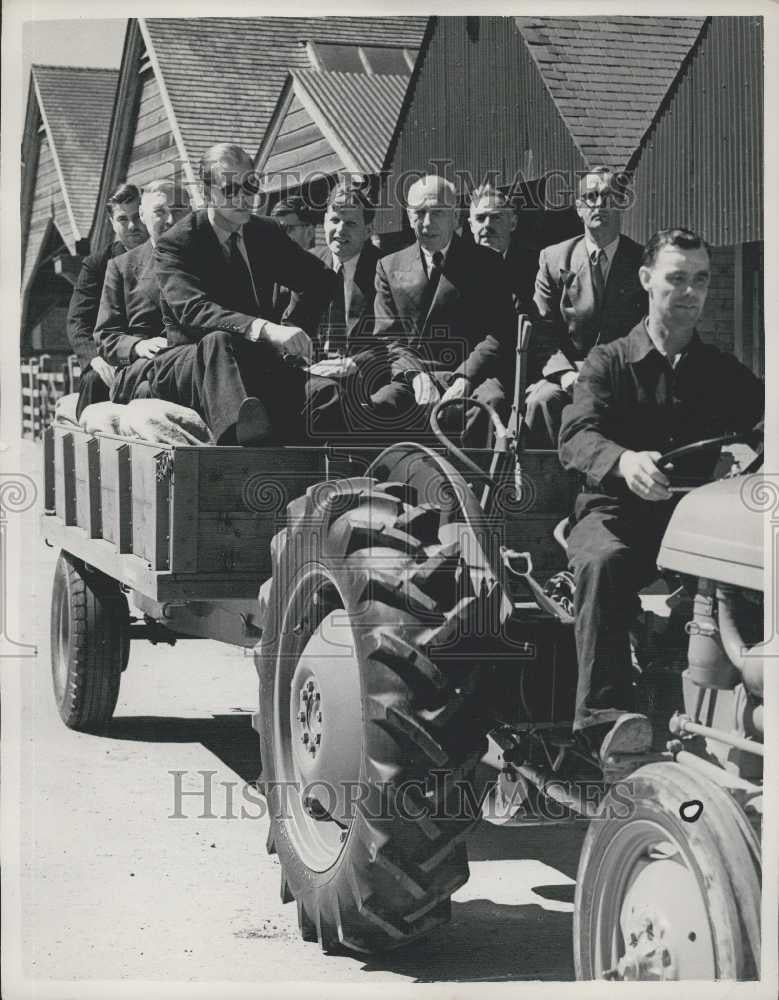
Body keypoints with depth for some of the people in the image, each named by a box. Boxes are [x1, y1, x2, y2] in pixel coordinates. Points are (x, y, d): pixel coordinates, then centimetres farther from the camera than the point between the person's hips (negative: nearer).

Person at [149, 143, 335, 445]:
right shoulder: (175, 243, -7)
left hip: (252, 361, 6)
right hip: (186, 361, -6)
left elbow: (325, 281, 21)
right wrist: (266, 329, -41)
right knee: (218, 341, -41)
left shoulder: (266, 233, 12)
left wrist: (294, 326, -1)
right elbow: (192, 309, -26)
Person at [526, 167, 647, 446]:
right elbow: (542, 331, 6)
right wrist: (566, 373, -12)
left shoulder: (643, 262, 7)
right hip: (568, 374, 1)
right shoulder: (554, 259, 10)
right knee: (542, 400, -31)